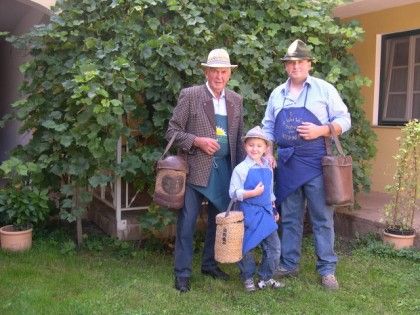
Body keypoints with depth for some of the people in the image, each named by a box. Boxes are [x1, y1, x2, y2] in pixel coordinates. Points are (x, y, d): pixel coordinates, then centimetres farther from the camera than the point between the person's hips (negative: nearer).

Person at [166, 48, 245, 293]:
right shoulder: (190, 95, -5)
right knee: (187, 222, -1)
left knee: (220, 220, 13)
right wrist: (198, 141, -18)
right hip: (196, 168, -4)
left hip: (225, 169, 5)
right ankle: (183, 273, 10)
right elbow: (173, 131, -5)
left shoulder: (236, 100, 9)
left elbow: (239, 137, 13)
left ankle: (210, 264, 31)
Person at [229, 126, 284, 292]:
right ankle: (248, 278, 22)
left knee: (274, 246, 7)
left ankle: (265, 277, 23)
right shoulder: (241, 168, -11)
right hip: (249, 214, -6)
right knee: (246, 248, 2)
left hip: (266, 213, 6)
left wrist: (273, 209, 21)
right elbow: (233, 192, -14)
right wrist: (253, 193, -21)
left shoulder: (268, 168, 9)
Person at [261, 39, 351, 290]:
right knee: (289, 218, 12)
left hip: (315, 162, -4)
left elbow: (344, 120, -2)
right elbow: (268, 127, 15)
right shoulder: (277, 94, 11)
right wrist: (269, 154, 3)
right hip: (286, 163, 4)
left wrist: (320, 130, -17)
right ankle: (289, 264, 22)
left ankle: (327, 269, 10)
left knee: (322, 218, 1)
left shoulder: (324, 89, -1)